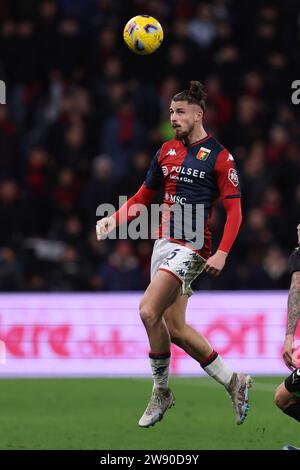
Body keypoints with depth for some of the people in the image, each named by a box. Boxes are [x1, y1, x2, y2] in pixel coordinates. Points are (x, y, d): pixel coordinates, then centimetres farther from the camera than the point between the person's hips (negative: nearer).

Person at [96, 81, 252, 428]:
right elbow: (143, 197, 20)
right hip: (164, 243, 7)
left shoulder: (219, 157, -5)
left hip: (191, 247, -7)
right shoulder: (167, 151, 13)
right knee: (174, 327, 5)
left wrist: (222, 253, -18)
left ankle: (161, 392, -5)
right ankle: (232, 381, 17)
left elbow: (234, 210, -7)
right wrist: (115, 219, 4)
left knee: (148, 311, -20)